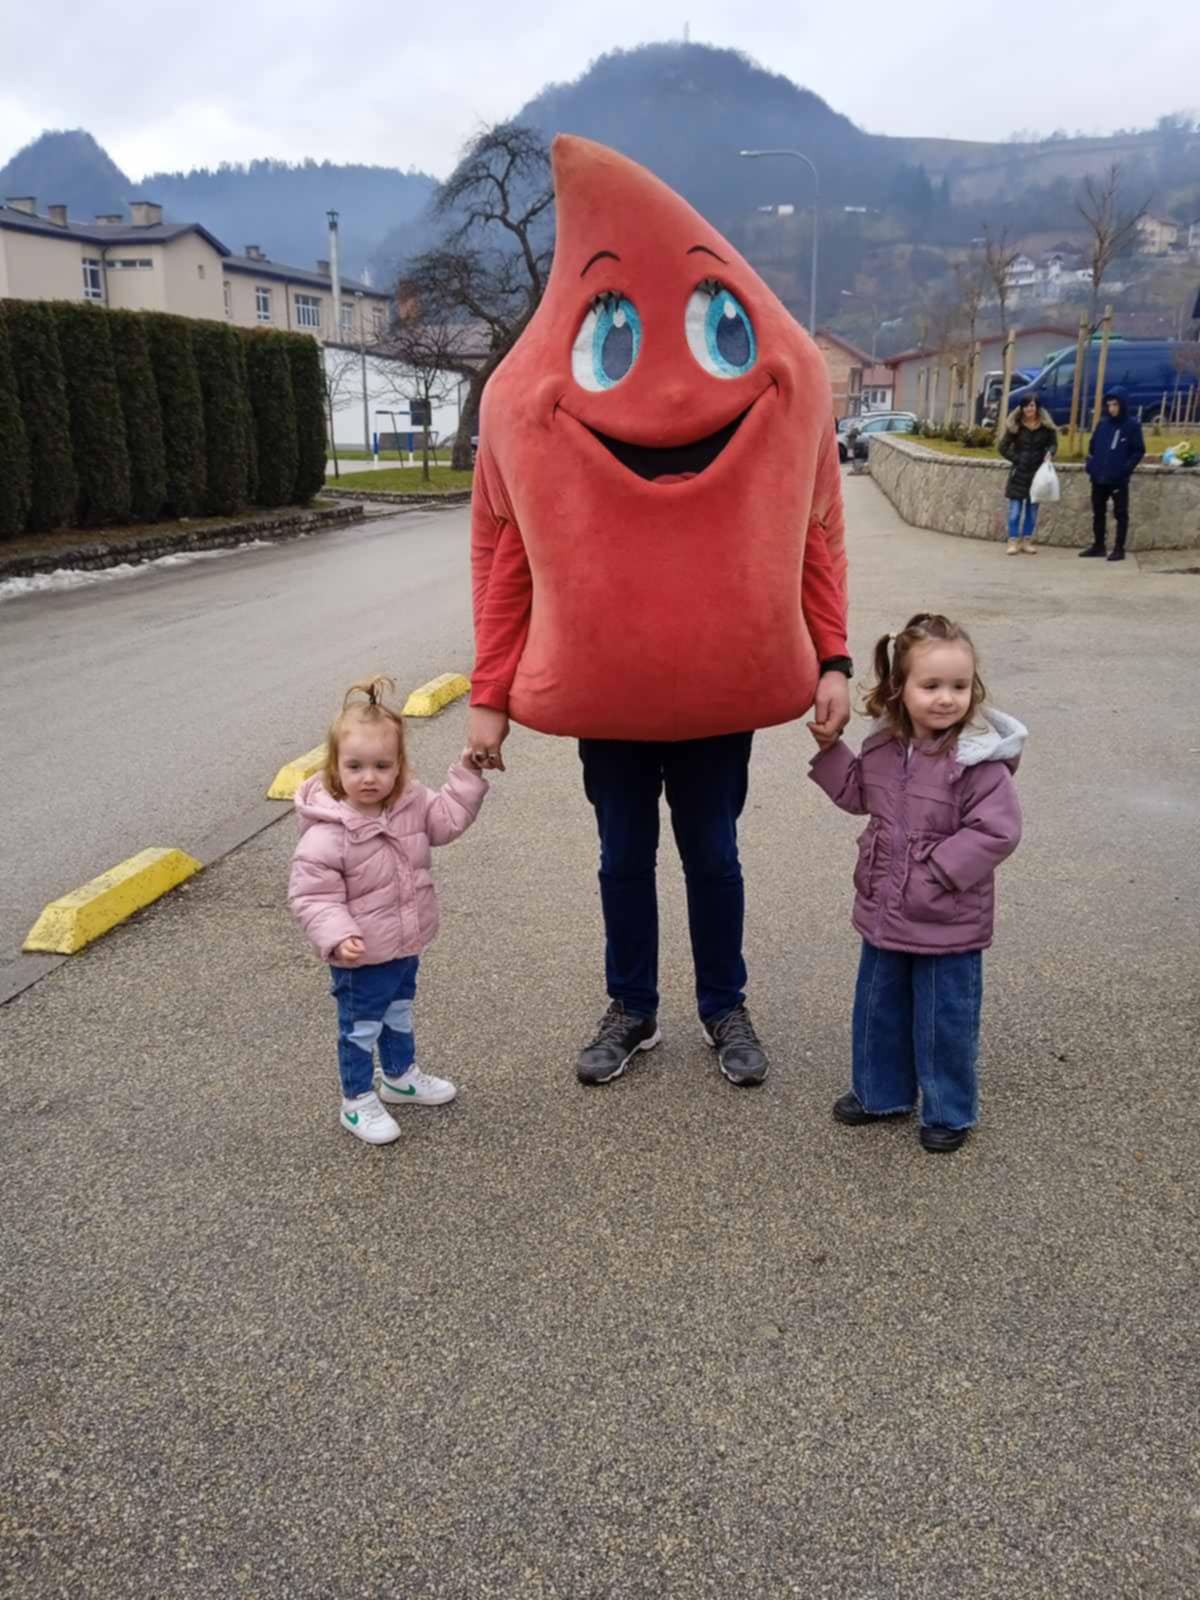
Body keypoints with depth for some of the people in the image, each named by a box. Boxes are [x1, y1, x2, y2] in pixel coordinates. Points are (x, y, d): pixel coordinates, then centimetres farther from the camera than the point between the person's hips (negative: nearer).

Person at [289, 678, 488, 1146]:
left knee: (399, 1014, 28)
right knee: (361, 1028, 12)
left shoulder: (411, 803, -11)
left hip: (406, 945, 7)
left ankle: (400, 1076, 51)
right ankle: (357, 1103, 32)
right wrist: (337, 937, -38)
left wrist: (467, 773, -9)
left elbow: (448, 818, 1)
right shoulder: (326, 834, -30)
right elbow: (311, 896, -26)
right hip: (362, 958, -7)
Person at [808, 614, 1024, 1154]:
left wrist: (937, 872, -22)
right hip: (884, 913, 6)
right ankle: (881, 1091, 41)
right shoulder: (884, 747, 0)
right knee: (877, 1009, 20)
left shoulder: (978, 759, -20)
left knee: (945, 1020, 9)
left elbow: (997, 831, -23)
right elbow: (859, 795, 17)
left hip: (949, 924, -6)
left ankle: (949, 1111, 31)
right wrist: (830, 749, 5)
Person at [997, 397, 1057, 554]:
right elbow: (1003, 447, 1)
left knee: (1032, 509, 9)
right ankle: (1013, 542, 5)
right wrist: (1017, 459, -7)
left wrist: (1049, 452, -13)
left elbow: (1053, 443, 9)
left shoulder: (1046, 426, -1)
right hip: (1019, 473, -2)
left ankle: (1027, 541, 18)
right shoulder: (1015, 425, -4)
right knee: (1015, 509, -2)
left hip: (1037, 473, 2)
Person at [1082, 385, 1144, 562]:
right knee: (1098, 513, 12)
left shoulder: (1132, 426, -4)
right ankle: (1098, 545, 22)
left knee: (1120, 514, 1)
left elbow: (1139, 450, -4)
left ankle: (1119, 549, 5)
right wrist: (1091, 465, 9)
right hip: (1099, 478, 5)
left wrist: (1126, 468, -13)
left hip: (1119, 480, -5)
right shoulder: (1102, 423, 8)